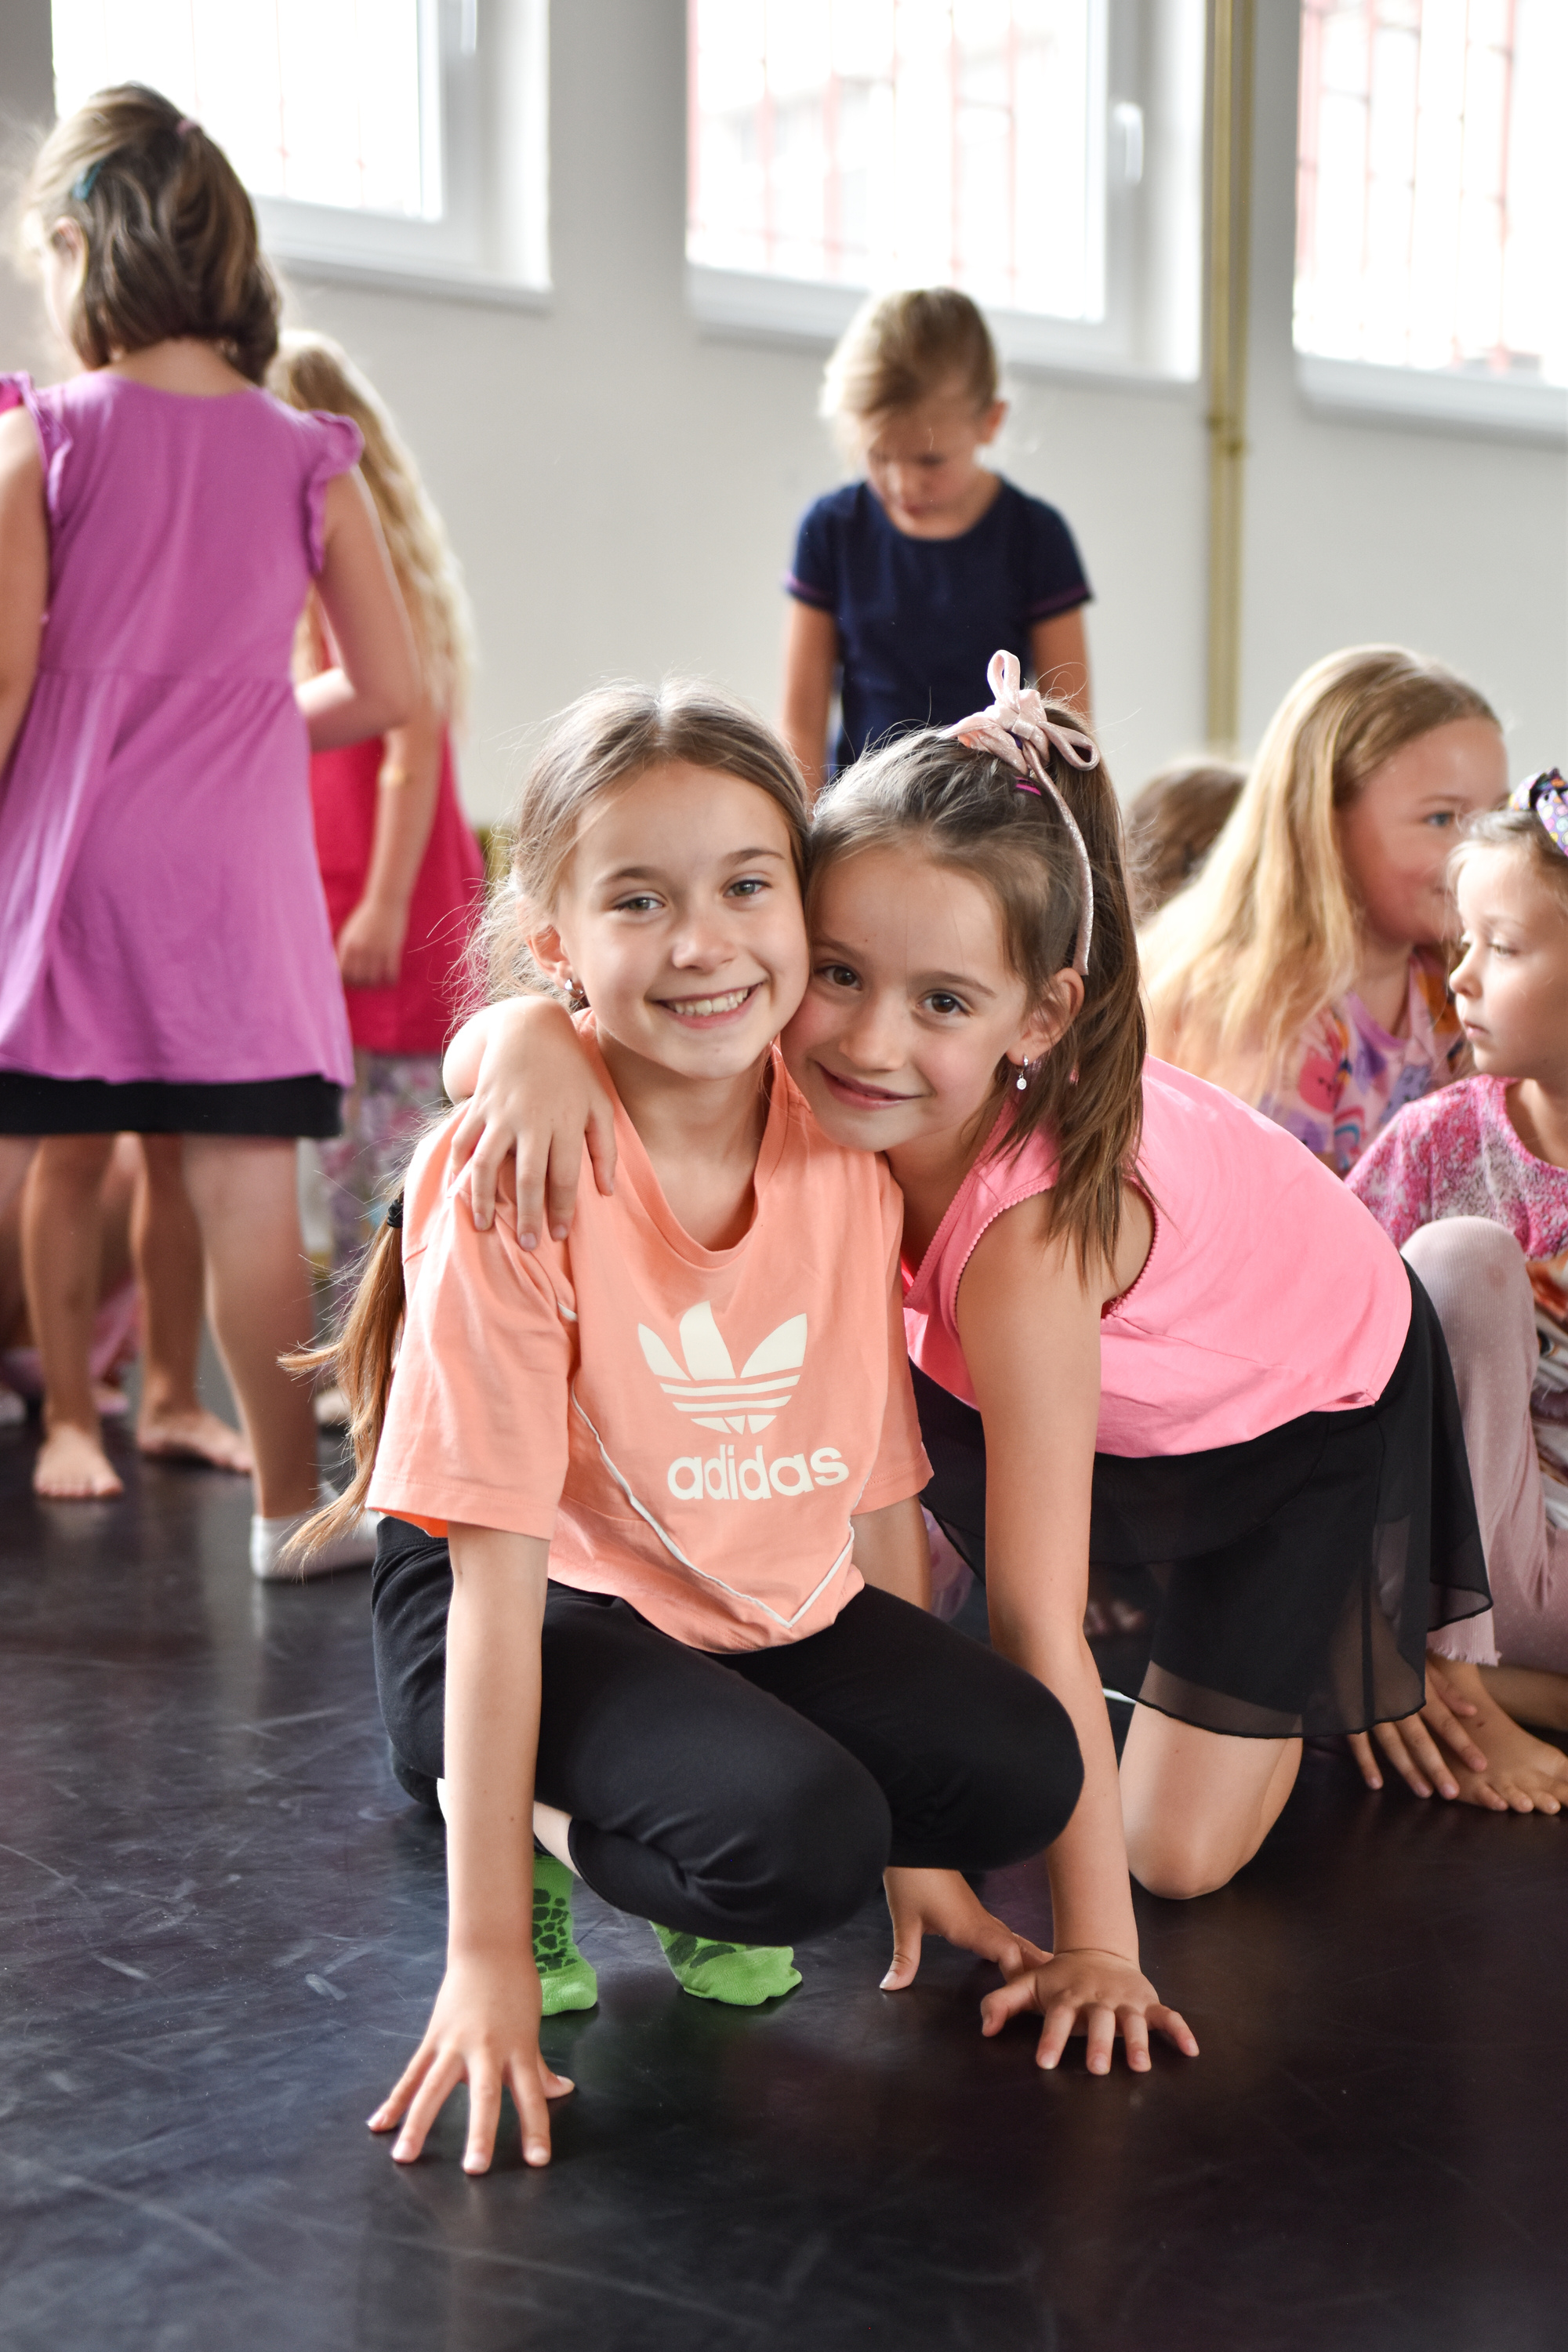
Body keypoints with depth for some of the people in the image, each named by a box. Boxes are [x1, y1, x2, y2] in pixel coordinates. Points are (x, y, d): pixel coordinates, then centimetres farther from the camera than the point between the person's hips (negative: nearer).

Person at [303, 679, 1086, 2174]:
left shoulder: (850, 1146, -8)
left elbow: (878, 1483, 1)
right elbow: (496, 1573, -23)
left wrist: (915, 1840, 8)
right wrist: (487, 1956, -23)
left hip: (781, 1605, 6)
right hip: (549, 1607, -5)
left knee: (1023, 1773, -17)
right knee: (795, 1841, -29)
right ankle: (531, 1834, 2)